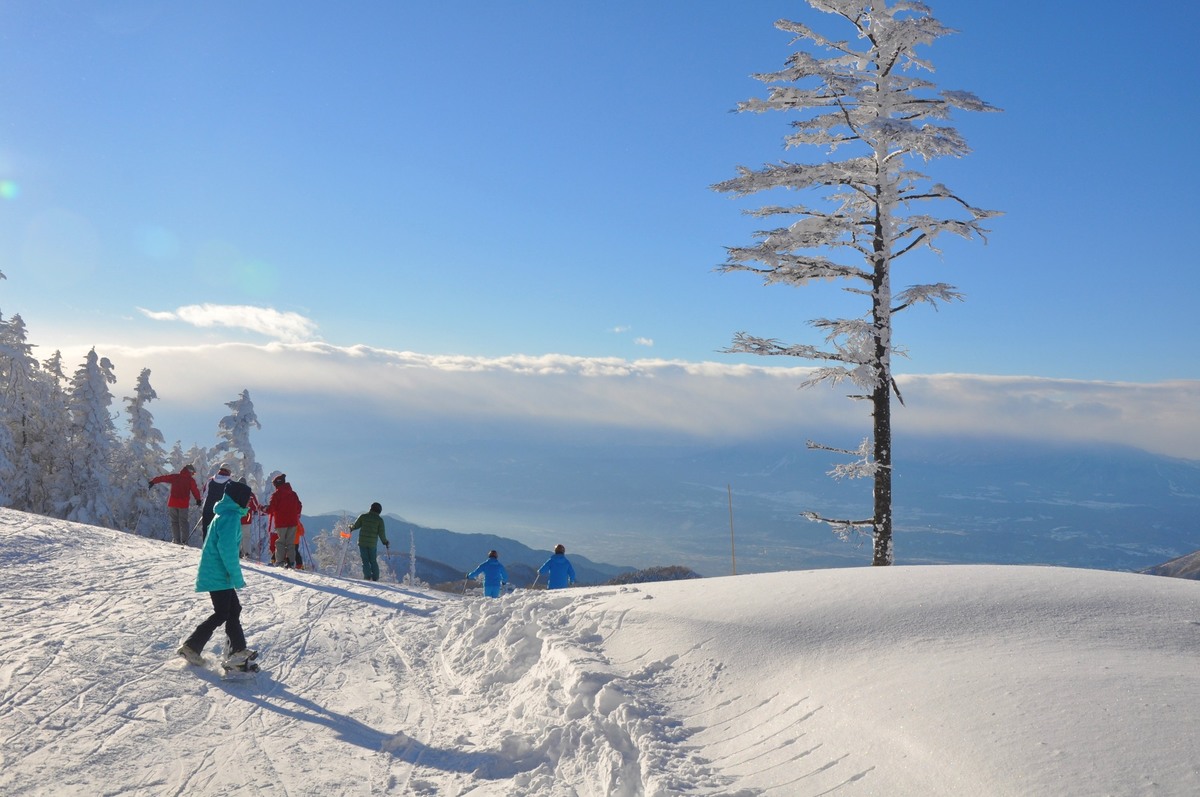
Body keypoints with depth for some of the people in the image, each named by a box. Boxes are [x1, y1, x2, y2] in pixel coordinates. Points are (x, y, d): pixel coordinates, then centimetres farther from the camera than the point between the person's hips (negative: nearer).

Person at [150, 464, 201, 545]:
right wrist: (198, 499, 9)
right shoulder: (191, 480, -1)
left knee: (174, 521, 11)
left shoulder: (175, 477, 5)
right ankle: (184, 540, 1)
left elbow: (163, 478, 10)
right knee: (183, 522, 8)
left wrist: (153, 482, 22)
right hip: (183, 504, -1)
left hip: (172, 503, 1)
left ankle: (176, 539, 5)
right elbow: (195, 490, -1)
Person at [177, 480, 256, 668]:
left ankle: (238, 651, 13)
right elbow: (227, 549, -24)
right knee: (222, 614, -4)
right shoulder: (231, 516, -16)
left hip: (214, 572, 10)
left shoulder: (224, 514, 15)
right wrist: (237, 576, -20)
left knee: (233, 609, 11)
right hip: (219, 575, -10)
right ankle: (191, 647, 2)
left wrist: (233, 574, 23)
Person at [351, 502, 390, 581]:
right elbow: (381, 533, -2)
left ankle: (368, 577, -7)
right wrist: (386, 542, 11)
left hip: (362, 542, 0)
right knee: (373, 561, 11)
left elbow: (356, 526, 5)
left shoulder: (363, 516, 1)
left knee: (365, 560, 5)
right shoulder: (380, 520, 0)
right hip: (373, 543, 0)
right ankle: (375, 578, 6)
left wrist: (350, 528, 27)